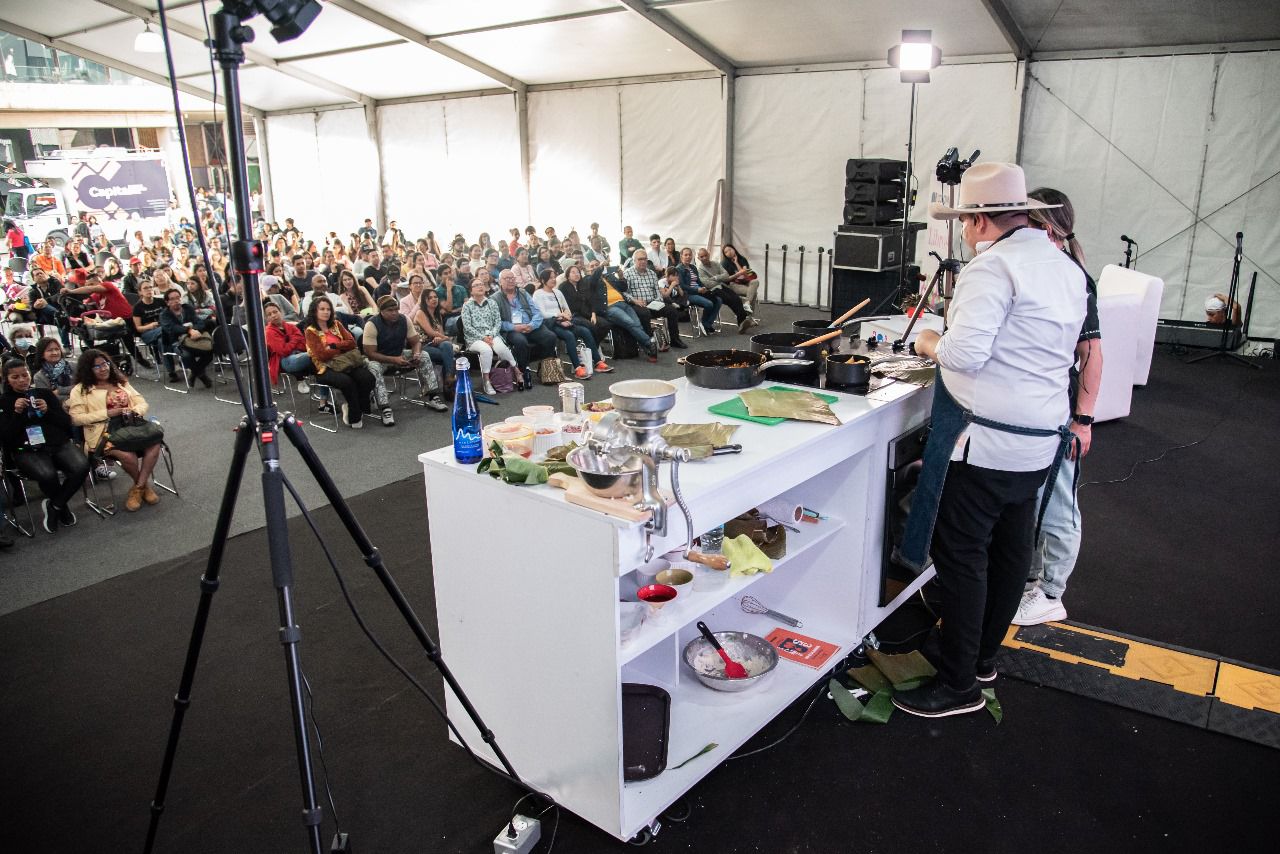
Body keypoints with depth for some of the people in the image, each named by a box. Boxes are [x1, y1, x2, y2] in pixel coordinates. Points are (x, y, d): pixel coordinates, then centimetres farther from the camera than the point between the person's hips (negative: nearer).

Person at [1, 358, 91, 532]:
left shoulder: (45, 393, 16)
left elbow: (67, 423, 10)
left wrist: (48, 411, -7)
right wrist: (17, 413, -12)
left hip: (58, 443, 2)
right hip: (26, 450, -2)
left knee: (81, 466, -30)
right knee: (47, 474, -36)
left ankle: (54, 506, -4)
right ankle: (62, 506, 0)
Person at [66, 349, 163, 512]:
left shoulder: (121, 382, 22)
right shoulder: (80, 389, 8)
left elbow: (142, 403, 17)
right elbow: (76, 419, -3)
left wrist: (133, 410, -7)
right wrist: (107, 413, -11)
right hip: (103, 433, -4)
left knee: (155, 443, -29)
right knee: (127, 455, -35)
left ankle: (138, 487, -15)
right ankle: (144, 484, -5)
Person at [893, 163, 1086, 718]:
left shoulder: (993, 267, -16)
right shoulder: (1066, 267, 13)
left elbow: (966, 354, -23)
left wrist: (931, 344, -3)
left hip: (983, 441, -10)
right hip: (1042, 438, 10)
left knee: (960, 554, -1)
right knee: (1010, 550, 17)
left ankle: (958, 684, 8)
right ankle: (983, 655, 34)